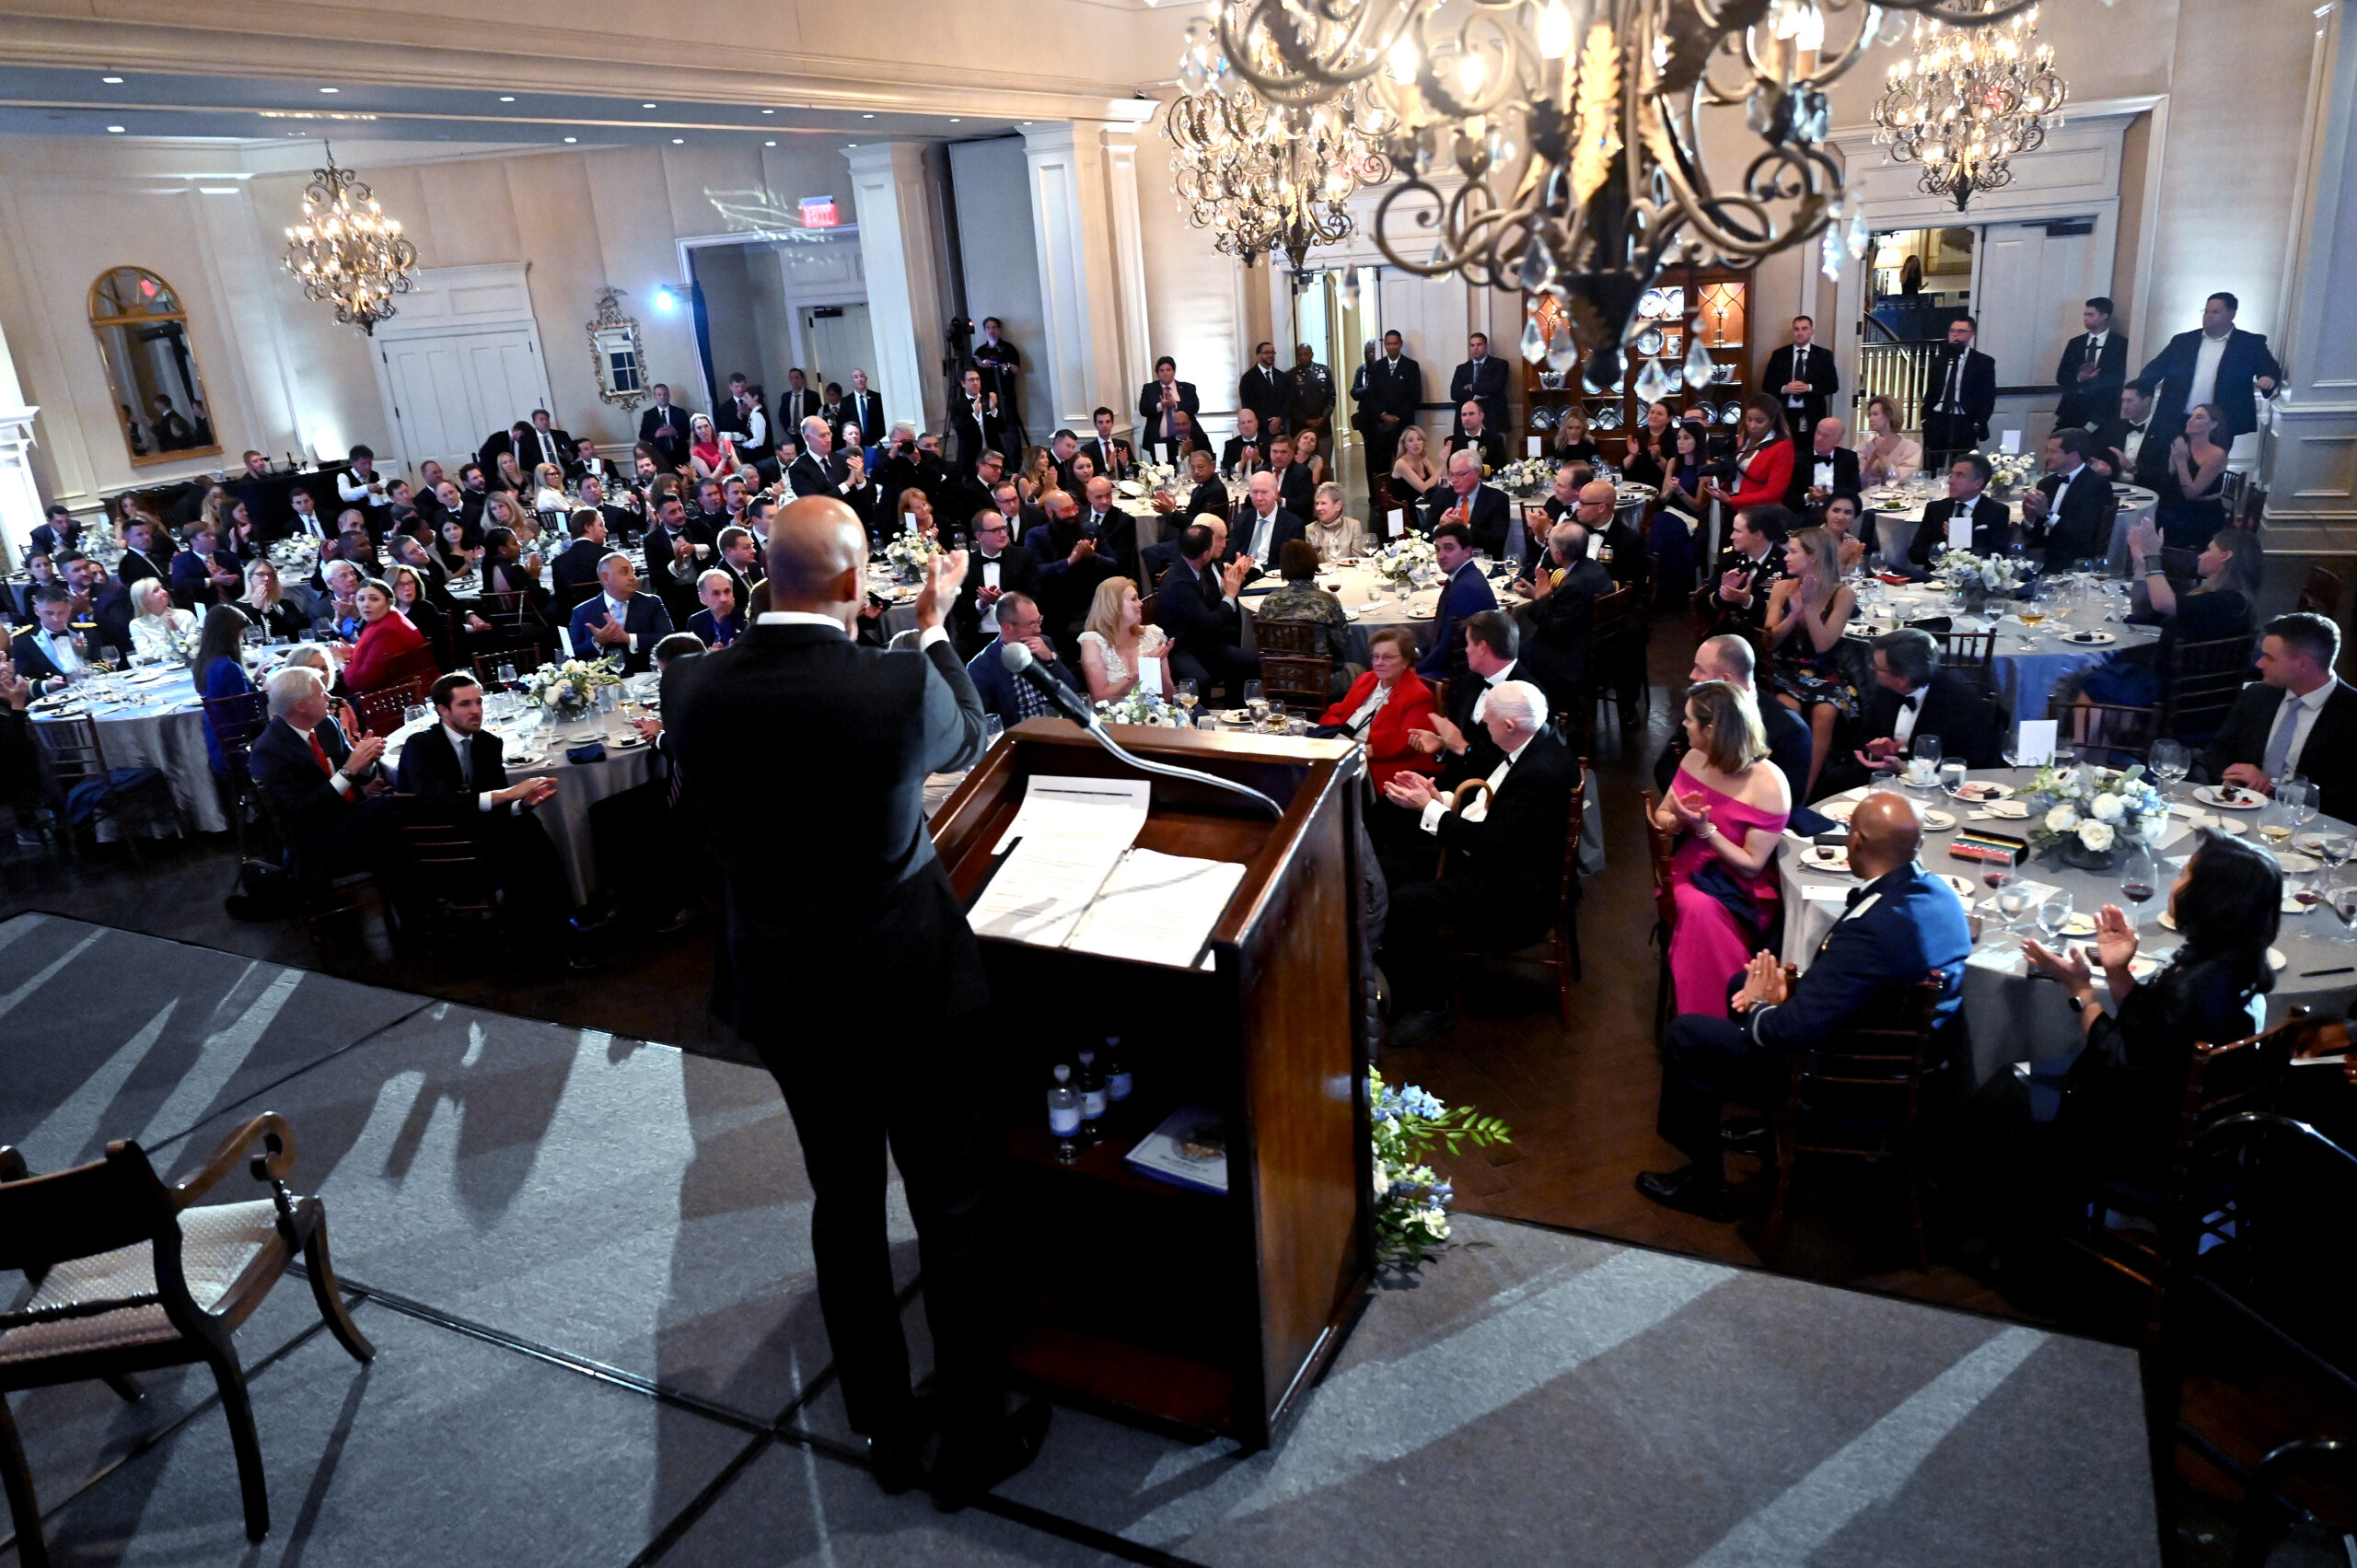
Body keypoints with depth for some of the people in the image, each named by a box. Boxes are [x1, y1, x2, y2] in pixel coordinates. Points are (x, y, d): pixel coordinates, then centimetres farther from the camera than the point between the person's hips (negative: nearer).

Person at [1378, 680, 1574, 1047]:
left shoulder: (1543, 772, -26)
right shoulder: (1529, 749, 3)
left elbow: (1490, 840, -26)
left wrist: (1428, 807, -19)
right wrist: (1438, 798, 0)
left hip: (1516, 888, -11)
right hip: (1494, 856, 11)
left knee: (1407, 903, -23)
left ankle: (1429, 1007, -5)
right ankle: (1399, 986, 15)